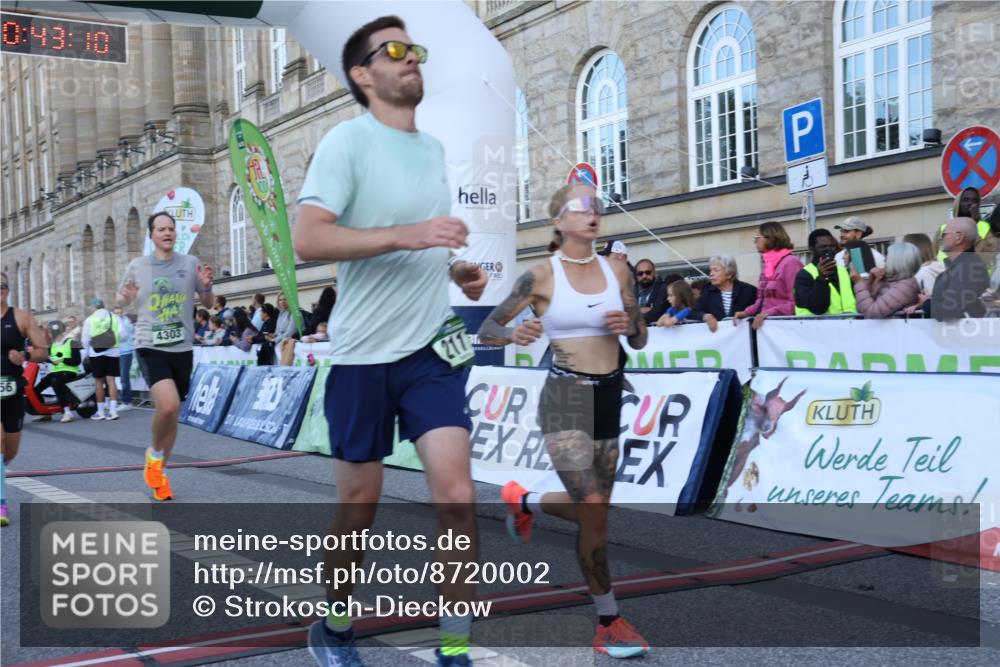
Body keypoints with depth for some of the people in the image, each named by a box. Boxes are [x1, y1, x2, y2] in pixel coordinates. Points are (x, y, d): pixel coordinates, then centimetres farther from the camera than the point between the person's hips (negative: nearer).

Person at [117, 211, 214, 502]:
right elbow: (120, 300, 13)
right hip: (150, 346, -3)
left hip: (182, 347, 3)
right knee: (168, 405, -24)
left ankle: (160, 472, 29)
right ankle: (154, 453, 6)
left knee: (171, 413, 11)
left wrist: (206, 286, -10)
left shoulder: (190, 263, 3)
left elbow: (208, 304, 11)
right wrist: (126, 298, -10)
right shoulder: (137, 266, 1)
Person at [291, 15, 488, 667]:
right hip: (364, 353, -4)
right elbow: (307, 239, -20)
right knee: (359, 506, 9)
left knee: (458, 497, -6)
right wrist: (406, 234, -28)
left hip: (432, 347, 5)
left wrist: (457, 269, 6)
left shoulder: (434, 147, 12)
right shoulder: (349, 139, -9)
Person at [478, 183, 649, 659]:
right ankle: (608, 622, 4)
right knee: (595, 512, -13)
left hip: (608, 397, 6)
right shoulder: (542, 276, -7)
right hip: (565, 397, -5)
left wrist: (629, 324, -12)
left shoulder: (616, 269, 5)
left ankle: (522, 501, 44)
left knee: (589, 510, 14)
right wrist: (515, 336, -23)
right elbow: (487, 328, -2)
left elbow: (639, 341, 11)